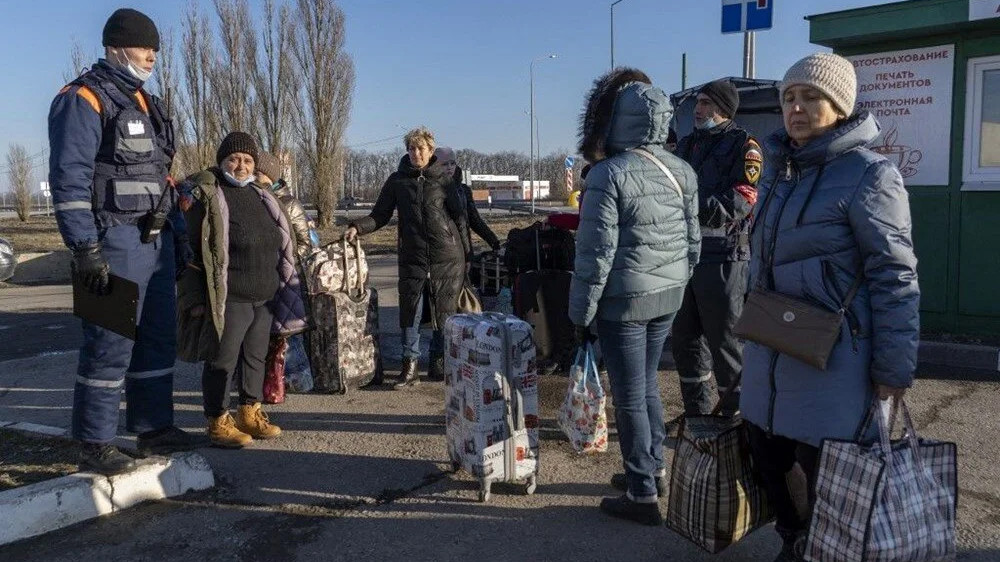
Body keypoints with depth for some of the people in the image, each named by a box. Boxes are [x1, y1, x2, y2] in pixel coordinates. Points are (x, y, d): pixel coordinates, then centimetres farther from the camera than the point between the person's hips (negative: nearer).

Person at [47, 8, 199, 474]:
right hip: (115, 242, -9)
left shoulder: (146, 103, 19)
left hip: (156, 240, 9)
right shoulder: (84, 99, -8)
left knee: (158, 340, 13)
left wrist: (178, 234, 18)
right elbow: (69, 180, -15)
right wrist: (85, 251, -21)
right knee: (110, 345, -5)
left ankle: (154, 428, 24)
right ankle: (95, 447, 5)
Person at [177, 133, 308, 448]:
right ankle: (218, 423, 12)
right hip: (229, 299, -7)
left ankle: (250, 413, 29)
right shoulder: (206, 196, -7)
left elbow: (278, 244, 23)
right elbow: (192, 251, -11)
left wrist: (281, 289, 21)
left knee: (256, 356, 15)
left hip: (265, 297, 7)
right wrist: (196, 298, -15)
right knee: (222, 360, 0)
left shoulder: (260, 196, 15)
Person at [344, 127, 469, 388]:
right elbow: (380, 215, 8)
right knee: (410, 310, -1)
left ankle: (439, 364, 18)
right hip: (412, 256, 1)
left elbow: (459, 216, 6)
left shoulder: (443, 179, 4)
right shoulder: (397, 180, 7)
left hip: (447, 256, -1)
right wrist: (358, 228, -11)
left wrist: (465, 253, 3)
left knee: (445, 310, 5)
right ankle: (410, 366, 7)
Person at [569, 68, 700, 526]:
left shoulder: (609, 174, -16)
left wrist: (581, 312, -8)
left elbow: (596, 252, -17)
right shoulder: (683, 171, 5)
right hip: (667, 297, 7)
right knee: (647, 386, 21)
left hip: (624, 299, -7)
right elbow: (693, 242, 11)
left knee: (629, 396, 4)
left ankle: (643, 494, 14)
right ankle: (653, 468, 34)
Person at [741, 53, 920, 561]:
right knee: (768, 459, 15)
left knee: (825, 475, 4)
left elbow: (894, 278, -14)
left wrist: (893, 371, -15)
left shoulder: (867, 174, -12)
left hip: (831, 360, -7)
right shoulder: (780, 170, 11)